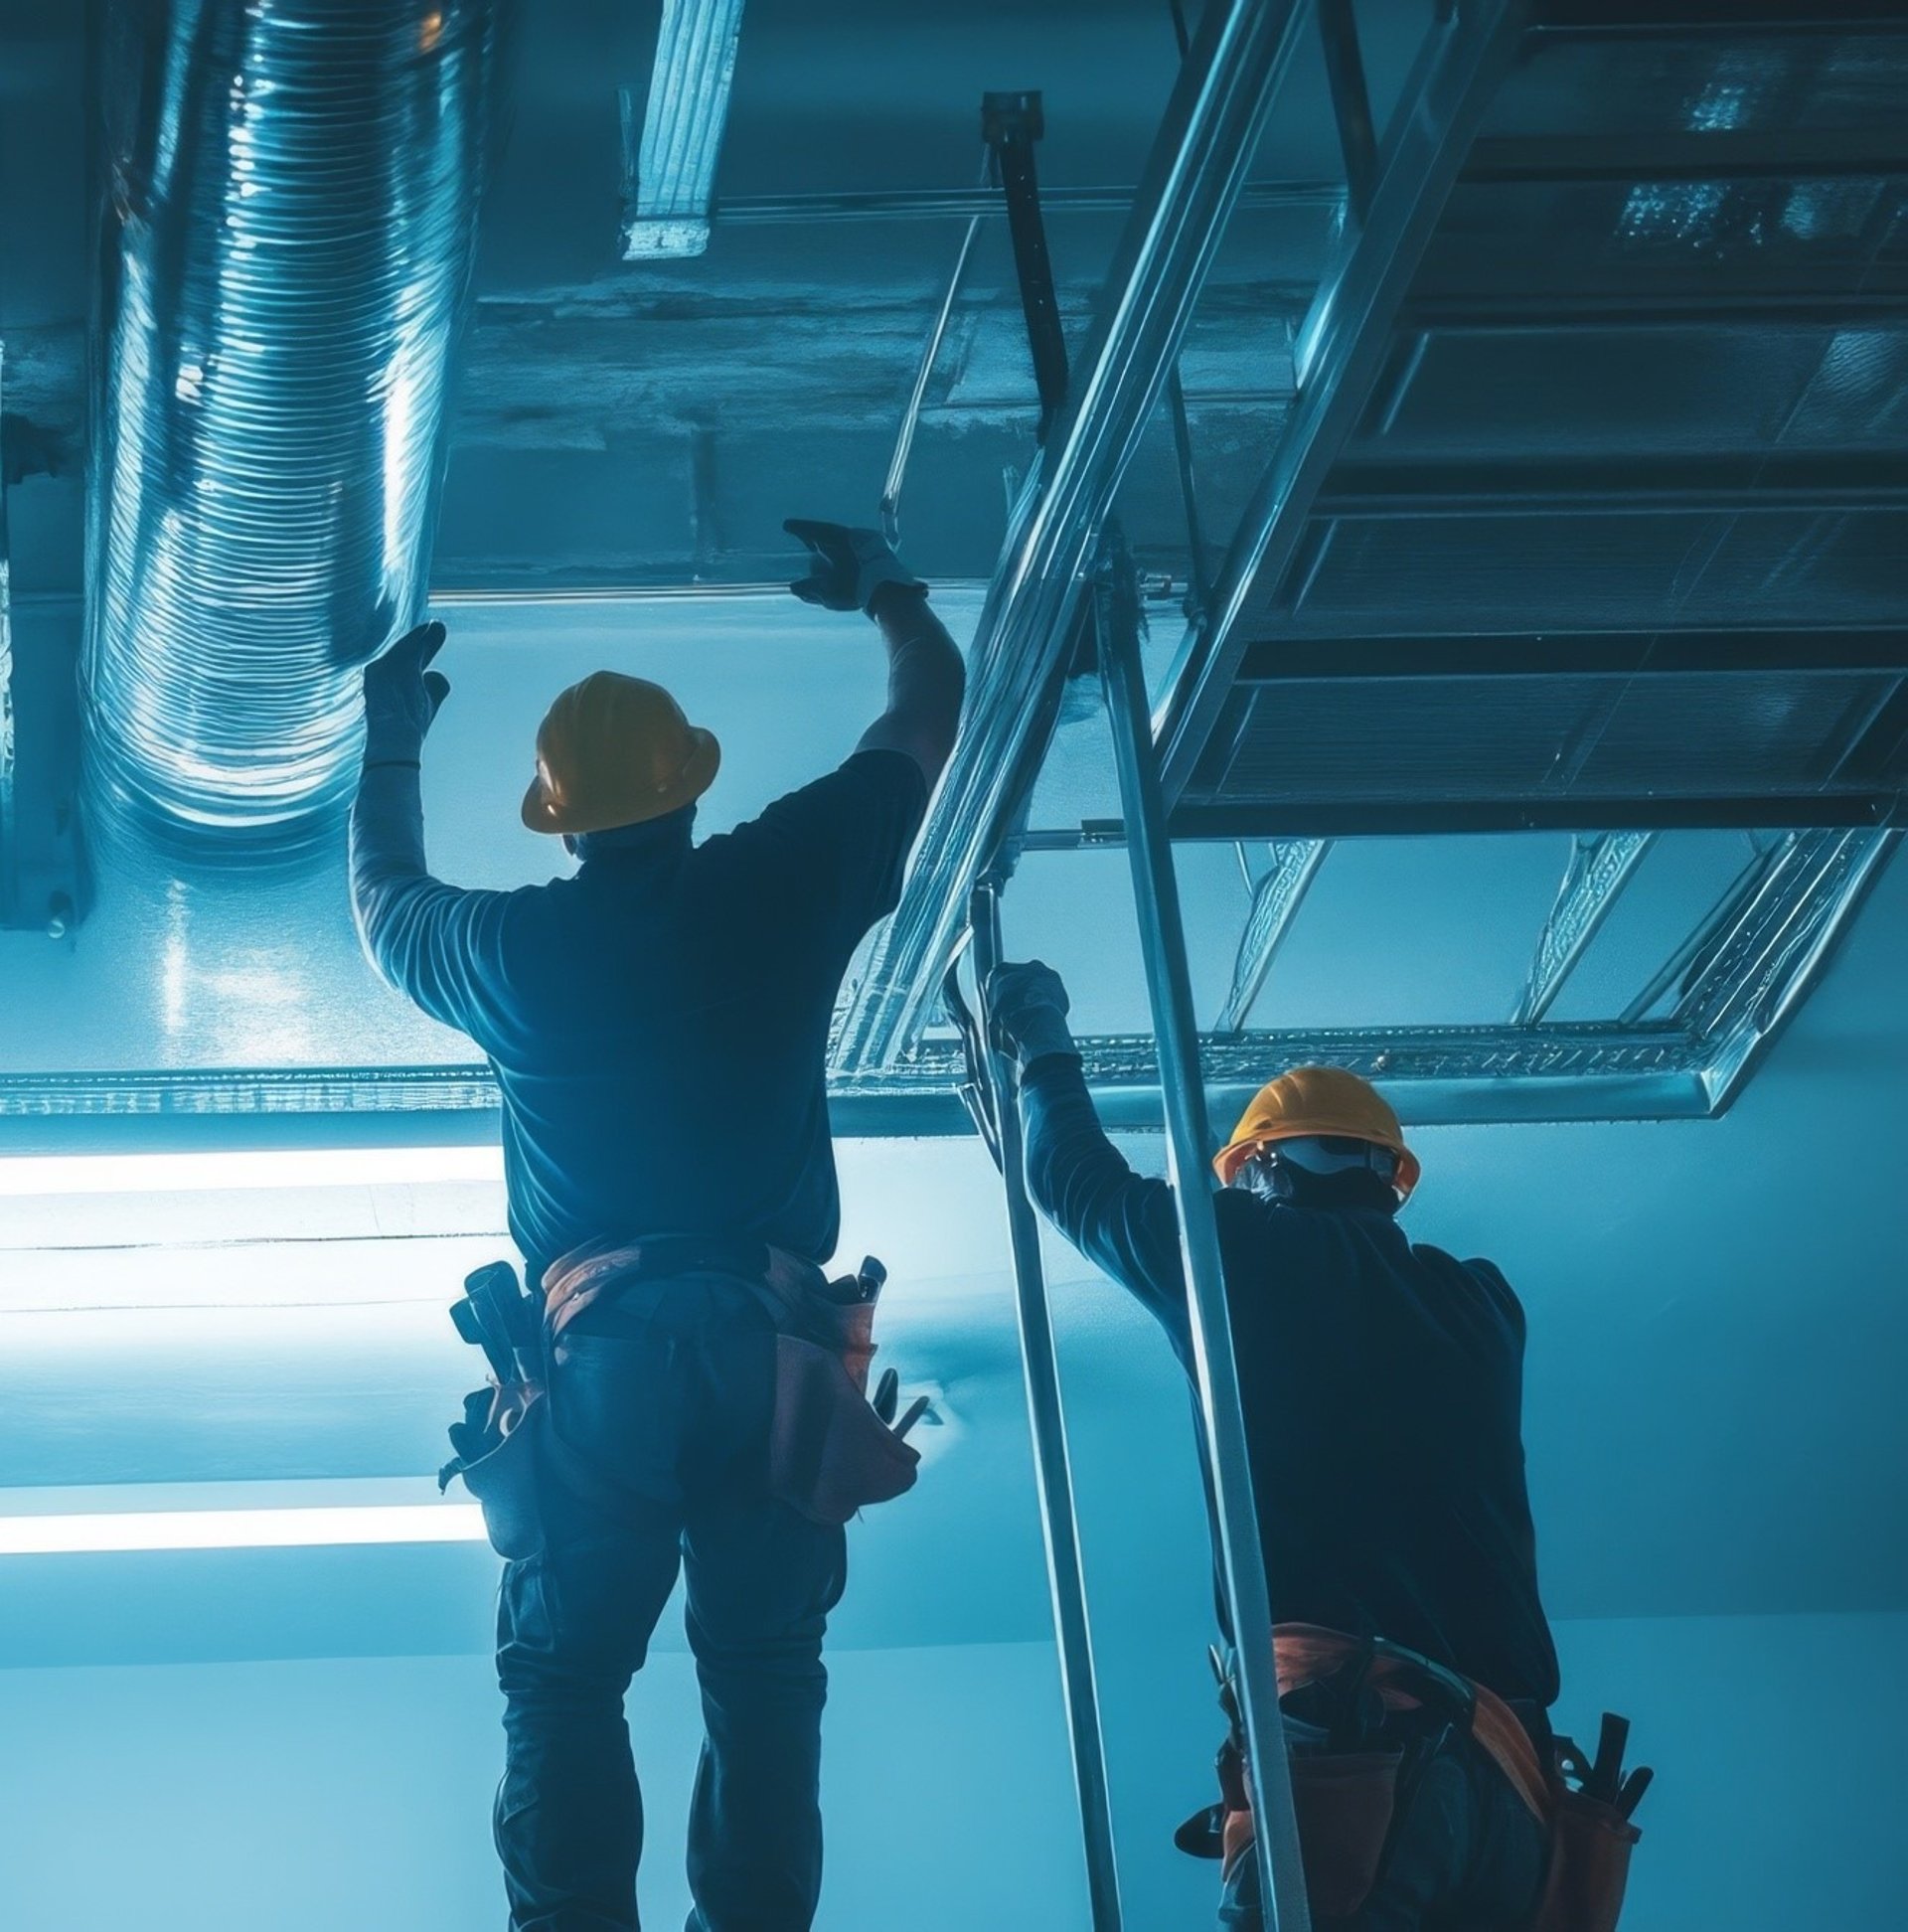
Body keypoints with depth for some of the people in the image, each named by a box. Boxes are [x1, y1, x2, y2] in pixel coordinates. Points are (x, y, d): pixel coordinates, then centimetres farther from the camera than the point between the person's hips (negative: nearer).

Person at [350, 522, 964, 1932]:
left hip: (598, 1349, -1)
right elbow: (930, 712, 18)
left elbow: (383, 895, 26)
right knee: (764, 1667, 4)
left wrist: (391, 746, 41)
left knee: (567, 1674, 3)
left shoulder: (511, 946, 2)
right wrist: (886, 590, 36)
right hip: (772, 1338, 1)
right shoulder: (788, 882, 2)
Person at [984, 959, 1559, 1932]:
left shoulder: (1258, 1253, 6)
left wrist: (1045, 1048, 40)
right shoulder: (1478, 1304, 20)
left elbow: (1076, 1182, 21)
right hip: (1503, 1758, 6)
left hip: (1343, 1731, -5)